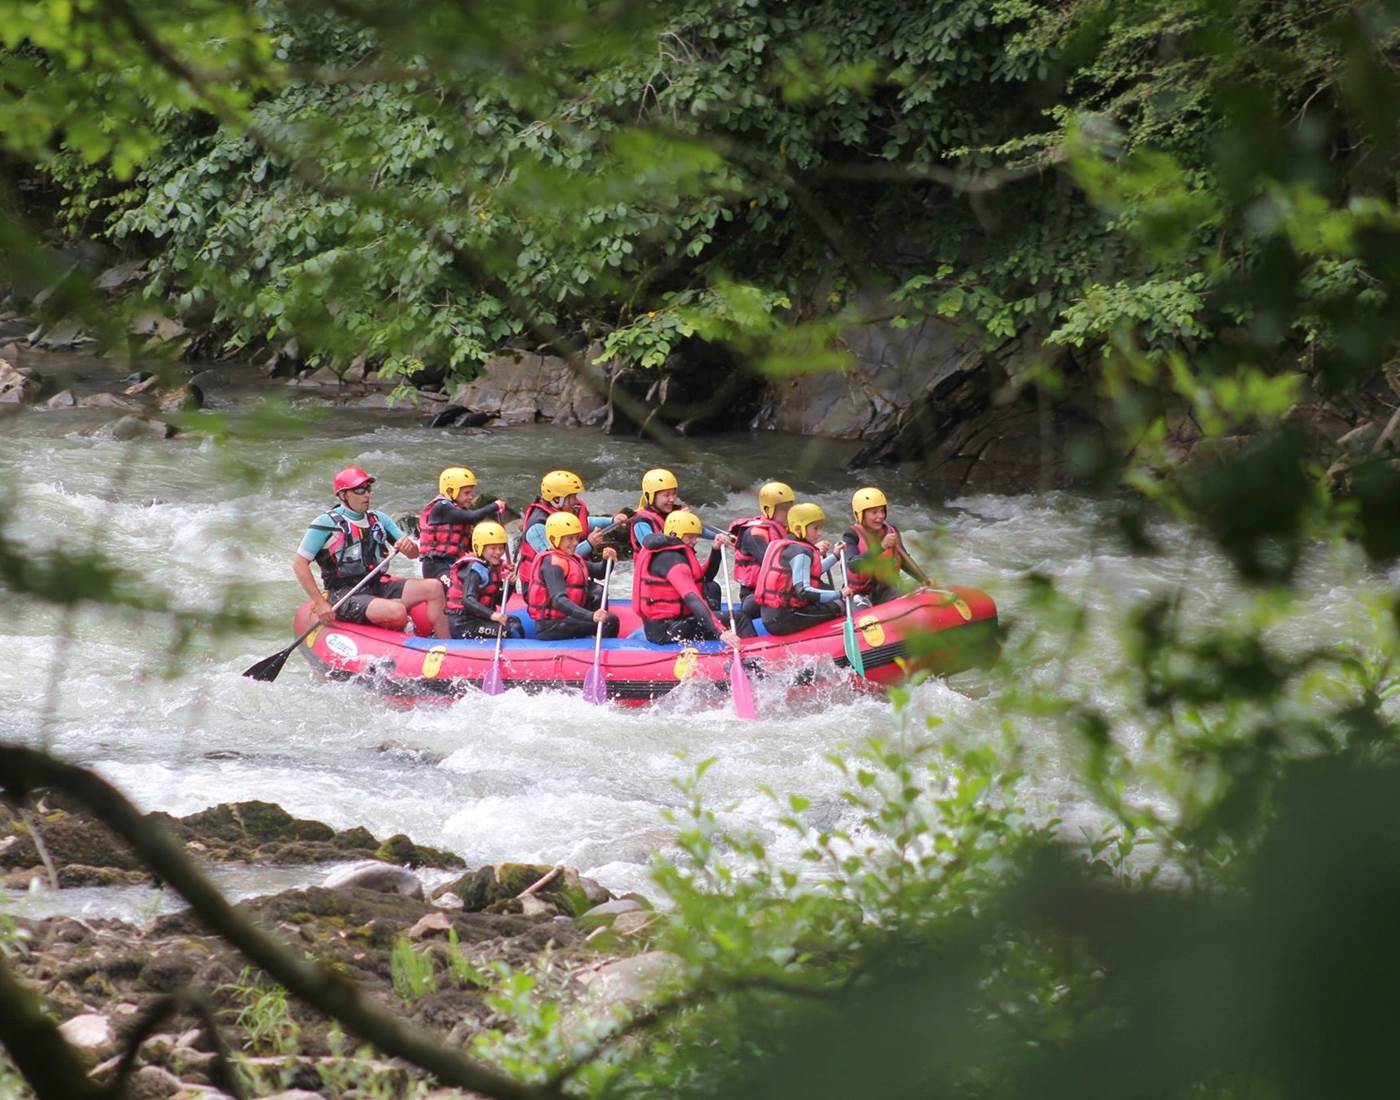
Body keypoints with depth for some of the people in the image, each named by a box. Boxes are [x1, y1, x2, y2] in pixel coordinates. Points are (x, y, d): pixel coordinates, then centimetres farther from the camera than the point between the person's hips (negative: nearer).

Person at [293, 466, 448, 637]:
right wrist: (320, 604, -15)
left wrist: (410, 546, -11)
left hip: (378, 586, 7)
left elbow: (414, 554, 16)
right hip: (344, 595, -7)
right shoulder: (327, 523, -5)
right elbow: (299, 564, -8)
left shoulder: (378, 519, 13)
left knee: (434, 587, -12)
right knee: (397, 611, -33)